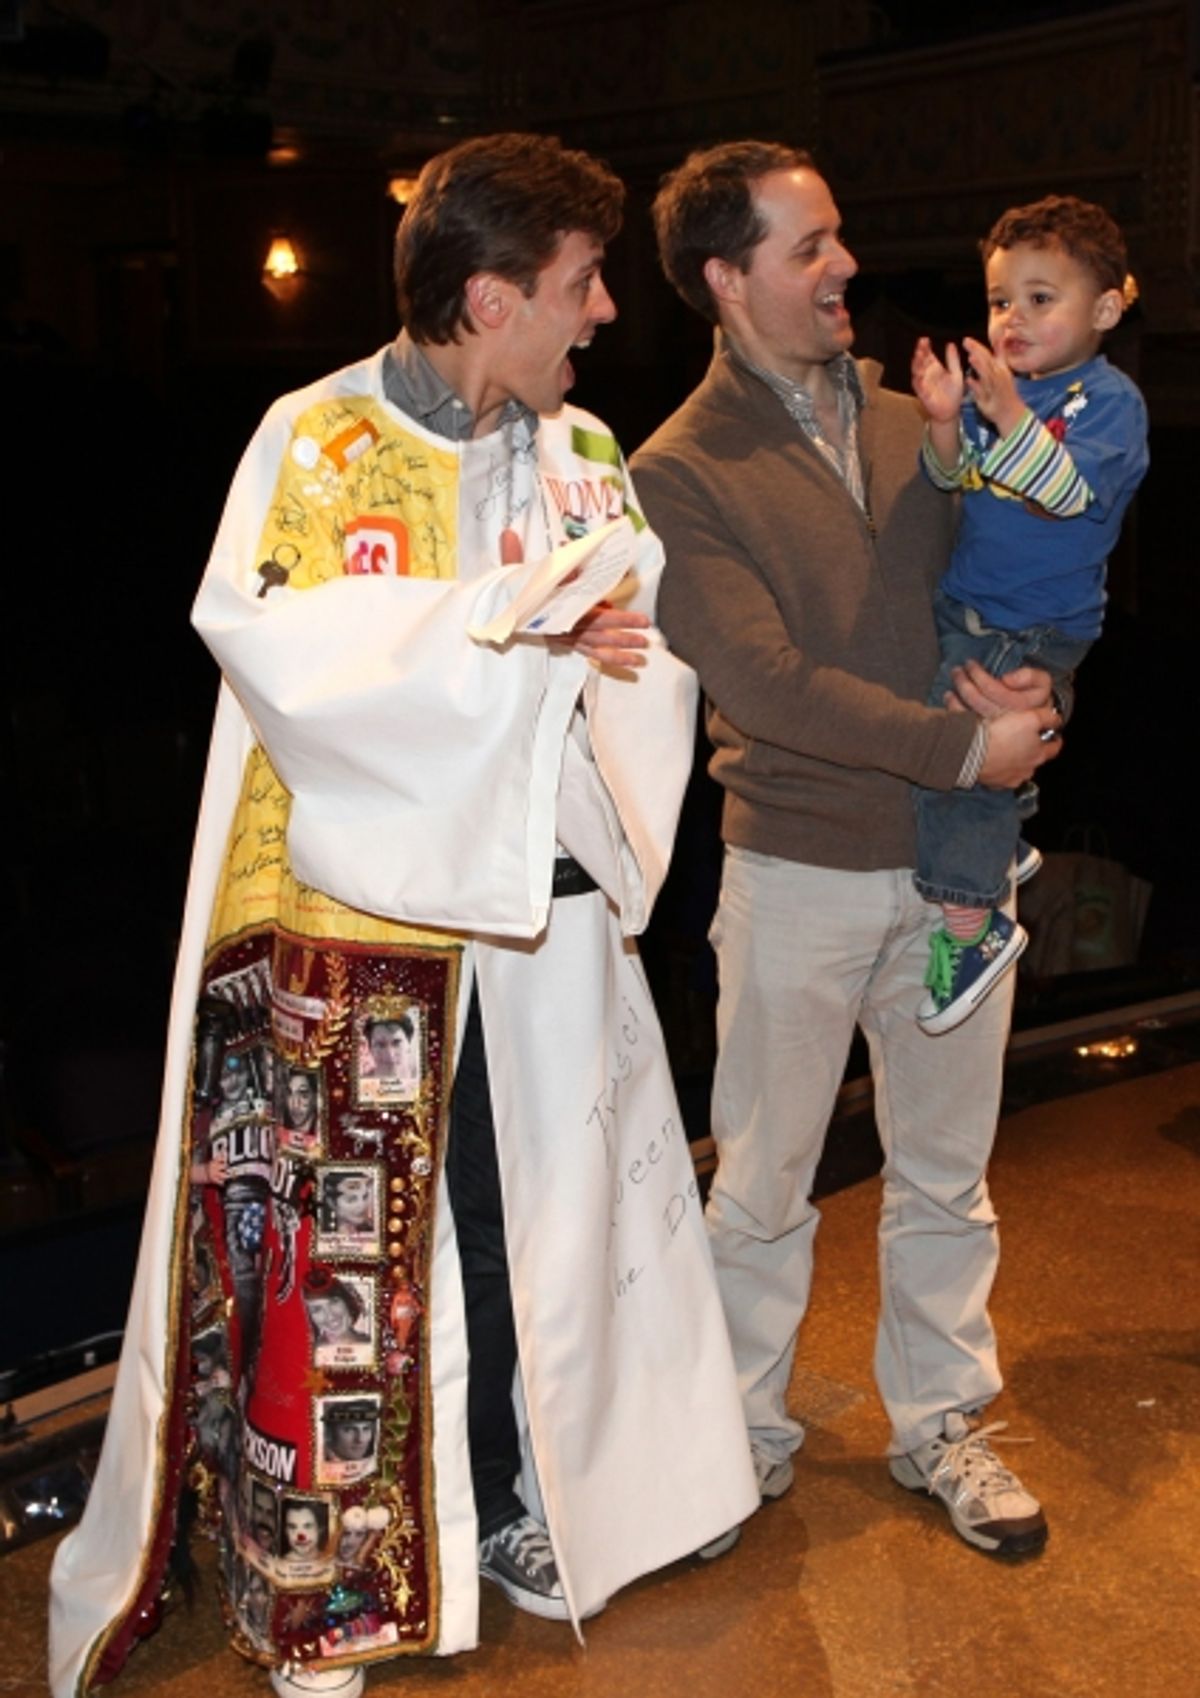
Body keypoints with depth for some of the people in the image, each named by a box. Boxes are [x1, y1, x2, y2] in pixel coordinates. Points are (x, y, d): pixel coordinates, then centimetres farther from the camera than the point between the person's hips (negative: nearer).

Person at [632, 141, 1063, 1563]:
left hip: (951, 861, 5)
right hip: (799, 871, -4)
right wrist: (962, 744, -18)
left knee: (946, 1169, 15)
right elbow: (765, 682, -17)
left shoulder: (905, 424, 8)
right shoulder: (680, 473, -8)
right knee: (763, 1180, 10)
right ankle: (749, 1431, 29)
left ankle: (938, 1424, 32)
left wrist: (1027, 689, -13)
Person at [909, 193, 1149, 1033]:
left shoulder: (1110, 397, -12)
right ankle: (1006, 849, 46)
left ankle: (972, 925, -4)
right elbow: (955, 477, -1)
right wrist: (945, 420, -20)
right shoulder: (997, 385, 6)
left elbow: (1070, 491, -26)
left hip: (1034, 630, -7)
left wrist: (1008, 414, -36)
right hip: (963, 604, 8)